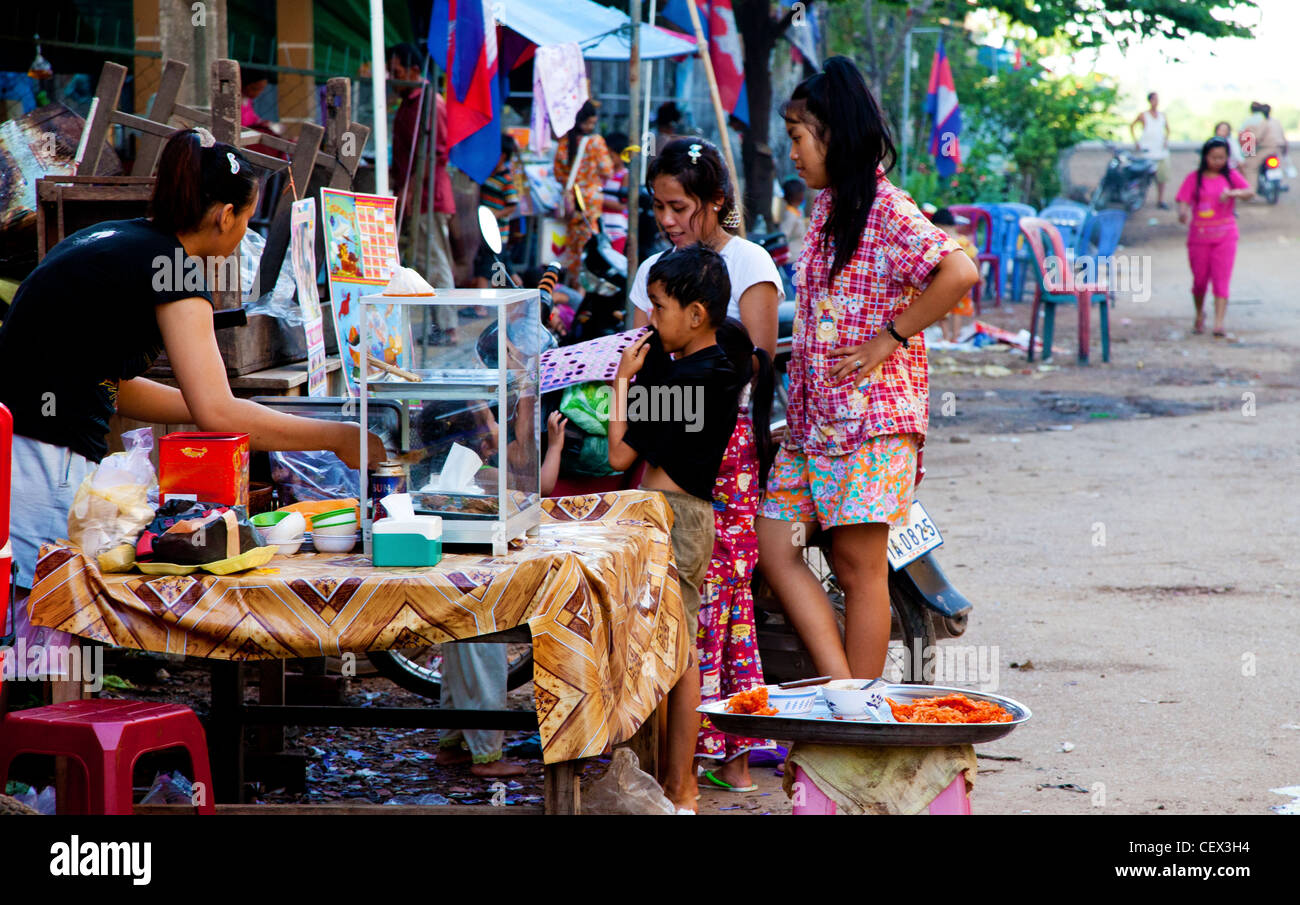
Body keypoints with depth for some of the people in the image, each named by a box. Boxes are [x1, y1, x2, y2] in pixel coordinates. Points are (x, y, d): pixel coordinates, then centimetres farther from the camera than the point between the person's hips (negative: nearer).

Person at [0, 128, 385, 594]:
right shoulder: (170, 265, -9)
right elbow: (217, 414, -18)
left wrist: (239, 412, 25)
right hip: (46, 465, -9)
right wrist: (337, 438, -9)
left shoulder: (112, 240, 16)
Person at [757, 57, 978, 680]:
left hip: (872, 413, -9)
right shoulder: (826, 207, 16)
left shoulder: (884, 208, -12)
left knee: (859, 564, -3)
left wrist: (891, 337, -18)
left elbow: (958, 272, -25)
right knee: (775, 545, 1)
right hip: (814, 415, 9)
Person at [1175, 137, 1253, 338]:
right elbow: (1183, 202, -8)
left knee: (1221, 279, -7)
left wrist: (1232, 193, -30)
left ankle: (1219, 323, -11)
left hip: (1225, 236, 0)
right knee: (1200, 279, 8)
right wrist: (1183, 214, -32)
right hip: (1199, 236, 0)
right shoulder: (1194, 178, 1)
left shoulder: (1231, 176, 3)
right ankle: (1199, 315, 33)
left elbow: (1250, 193, -10)